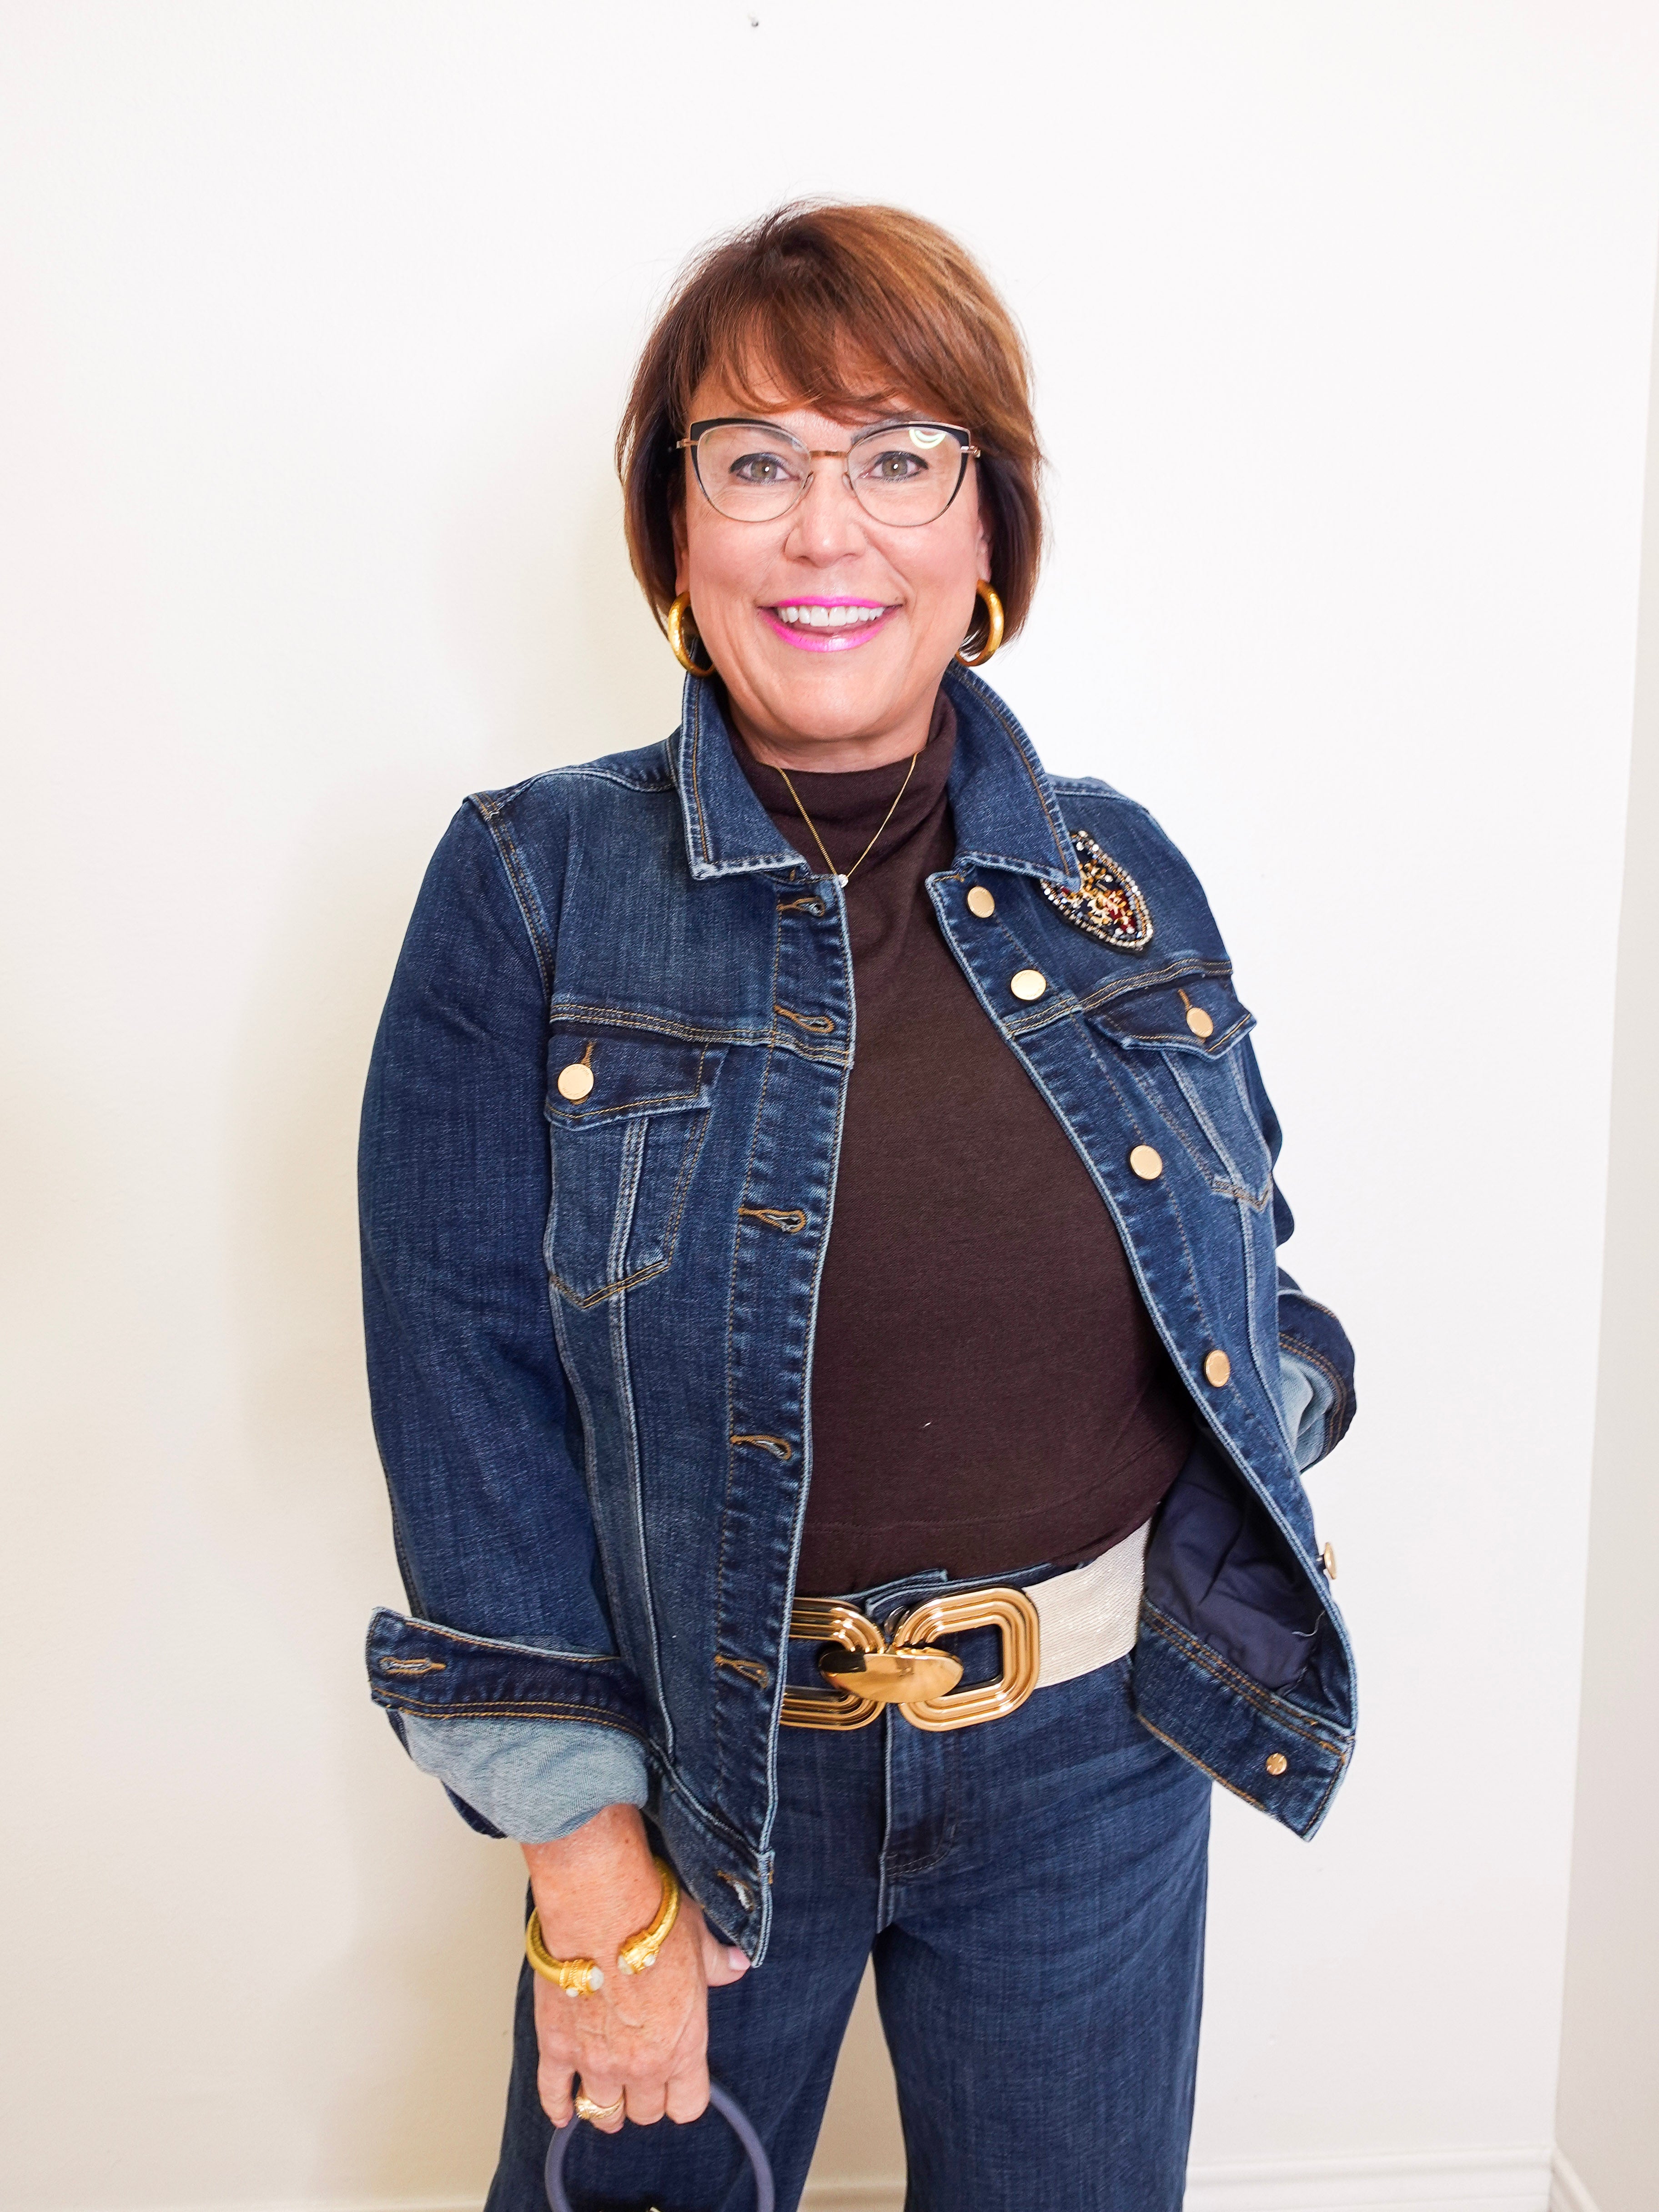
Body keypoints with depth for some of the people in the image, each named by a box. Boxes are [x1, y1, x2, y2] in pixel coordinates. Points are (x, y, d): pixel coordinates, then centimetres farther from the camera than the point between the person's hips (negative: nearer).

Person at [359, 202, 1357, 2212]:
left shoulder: (1124, 876, -1)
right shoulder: (531, 892, -10)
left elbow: (1239, 1283, 10)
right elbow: (468, 1383, -12)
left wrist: (1262, 1522, -8)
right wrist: (592, 1867, -12)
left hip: (1093, 1761, 3)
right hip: (704, 1758, -2)